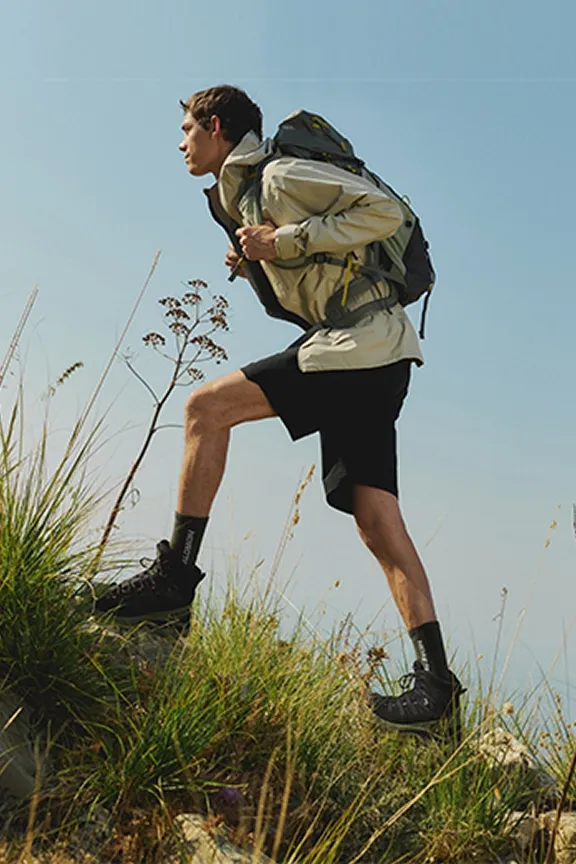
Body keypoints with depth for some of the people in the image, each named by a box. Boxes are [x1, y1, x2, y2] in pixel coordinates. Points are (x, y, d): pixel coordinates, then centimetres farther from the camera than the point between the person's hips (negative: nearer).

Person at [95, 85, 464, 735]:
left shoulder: (280, 176, -4)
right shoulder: (233, 197, 25)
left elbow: (384, 211, -12)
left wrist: (287, 239, -13)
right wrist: (254, 265, 10)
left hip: (362, 341, -9)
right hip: (370, 360, 9)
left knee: (207, 406, -12)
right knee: (376, 523, 1)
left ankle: (174, 576, -8)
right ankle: (434, 679, 1)